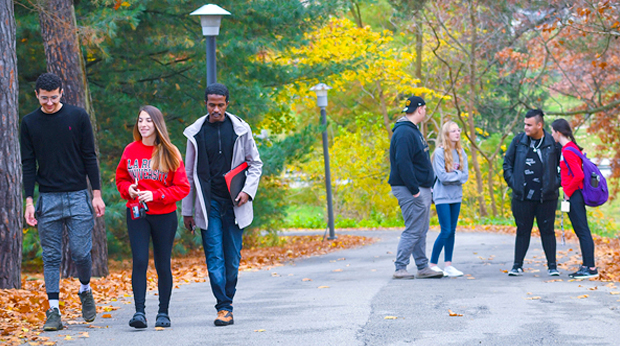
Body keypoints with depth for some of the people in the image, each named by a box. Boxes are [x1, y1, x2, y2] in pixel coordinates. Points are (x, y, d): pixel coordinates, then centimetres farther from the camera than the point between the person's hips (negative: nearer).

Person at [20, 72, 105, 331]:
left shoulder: (78, 117, 1)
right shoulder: (30, 123, 5)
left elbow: (89, 157, 3)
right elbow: (28, 164, 6)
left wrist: (97, 194, -2)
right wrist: (29, 201, -2)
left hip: (78, 196, -1)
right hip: (47, 200, 1)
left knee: (81, 252, -3)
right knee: (51, 257, 1)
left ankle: (85, 290, 25)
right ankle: (53, 311, 3)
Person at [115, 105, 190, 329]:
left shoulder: (170, 153, -3)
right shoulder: (130, 151, 3)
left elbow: (182, 188, -4)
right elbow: (121, 178, 17)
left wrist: (155, 195, -15)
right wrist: (128, 189, -5)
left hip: (164, 216, -1)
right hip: (137, 214, 1)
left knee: (163, 265, 6)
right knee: (139, 261, -11)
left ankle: (163, 313, 16)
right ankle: (139, 312, -11)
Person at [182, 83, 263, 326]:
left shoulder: (240, 130, 3)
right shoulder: (196, 133, 4)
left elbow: (255, 164, 11)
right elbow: (189, 174, 9)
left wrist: (248, 190, -6)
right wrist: (187, 211, 7)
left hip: (233, 203, 1)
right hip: (209, 204, -1)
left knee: (232, 257, 3)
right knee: (214, 256, -9)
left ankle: (227, 301, 15)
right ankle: (224, 308, -10)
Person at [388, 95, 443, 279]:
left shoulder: (413, 131, 17)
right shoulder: (404, 133, -16)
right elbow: (403, 163, -23)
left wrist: (427, 188, 17)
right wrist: (414, 190, -23)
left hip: (422, 189, 10)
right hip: (411, 190, -10)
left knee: (421, 231, 13)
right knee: (413, 230, -9)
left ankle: (423, 267, 18)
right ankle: (400, 268, -6)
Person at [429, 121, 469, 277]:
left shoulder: (461, 153, 7)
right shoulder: (439, 152, -11)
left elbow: (465, 176, 1)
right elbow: (442, 176, -17)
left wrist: (452, 176, -14)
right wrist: (458, 174, -7)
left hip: (456, 196, 6)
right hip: (442, 196, -6)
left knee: (452, 231, 7)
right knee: (446, 231, -9)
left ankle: (448, 265, 12)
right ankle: (432, 264, -1)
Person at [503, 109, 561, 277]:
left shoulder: (553, 143, -3)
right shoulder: (518, 141, 3)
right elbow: (507, 163, 12)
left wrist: (556, 183, -2)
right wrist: (512, 182, 3)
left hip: (546, 197, -2)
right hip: (522, 197, 2)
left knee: (547, 231, 4)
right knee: (522, 231, 7)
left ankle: (552, 266, 11)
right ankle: (517, 266, 13)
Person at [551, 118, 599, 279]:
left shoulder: (567, 151, -16)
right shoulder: (573, 147, 14)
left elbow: (578, 175, -24)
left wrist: (568, 191, -13)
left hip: (574, 196, -10)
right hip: (576, 195, 10)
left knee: (582, 231, -8)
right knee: (580, 231, 12)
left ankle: (591, 268, -7)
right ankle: (586, 266, 16)